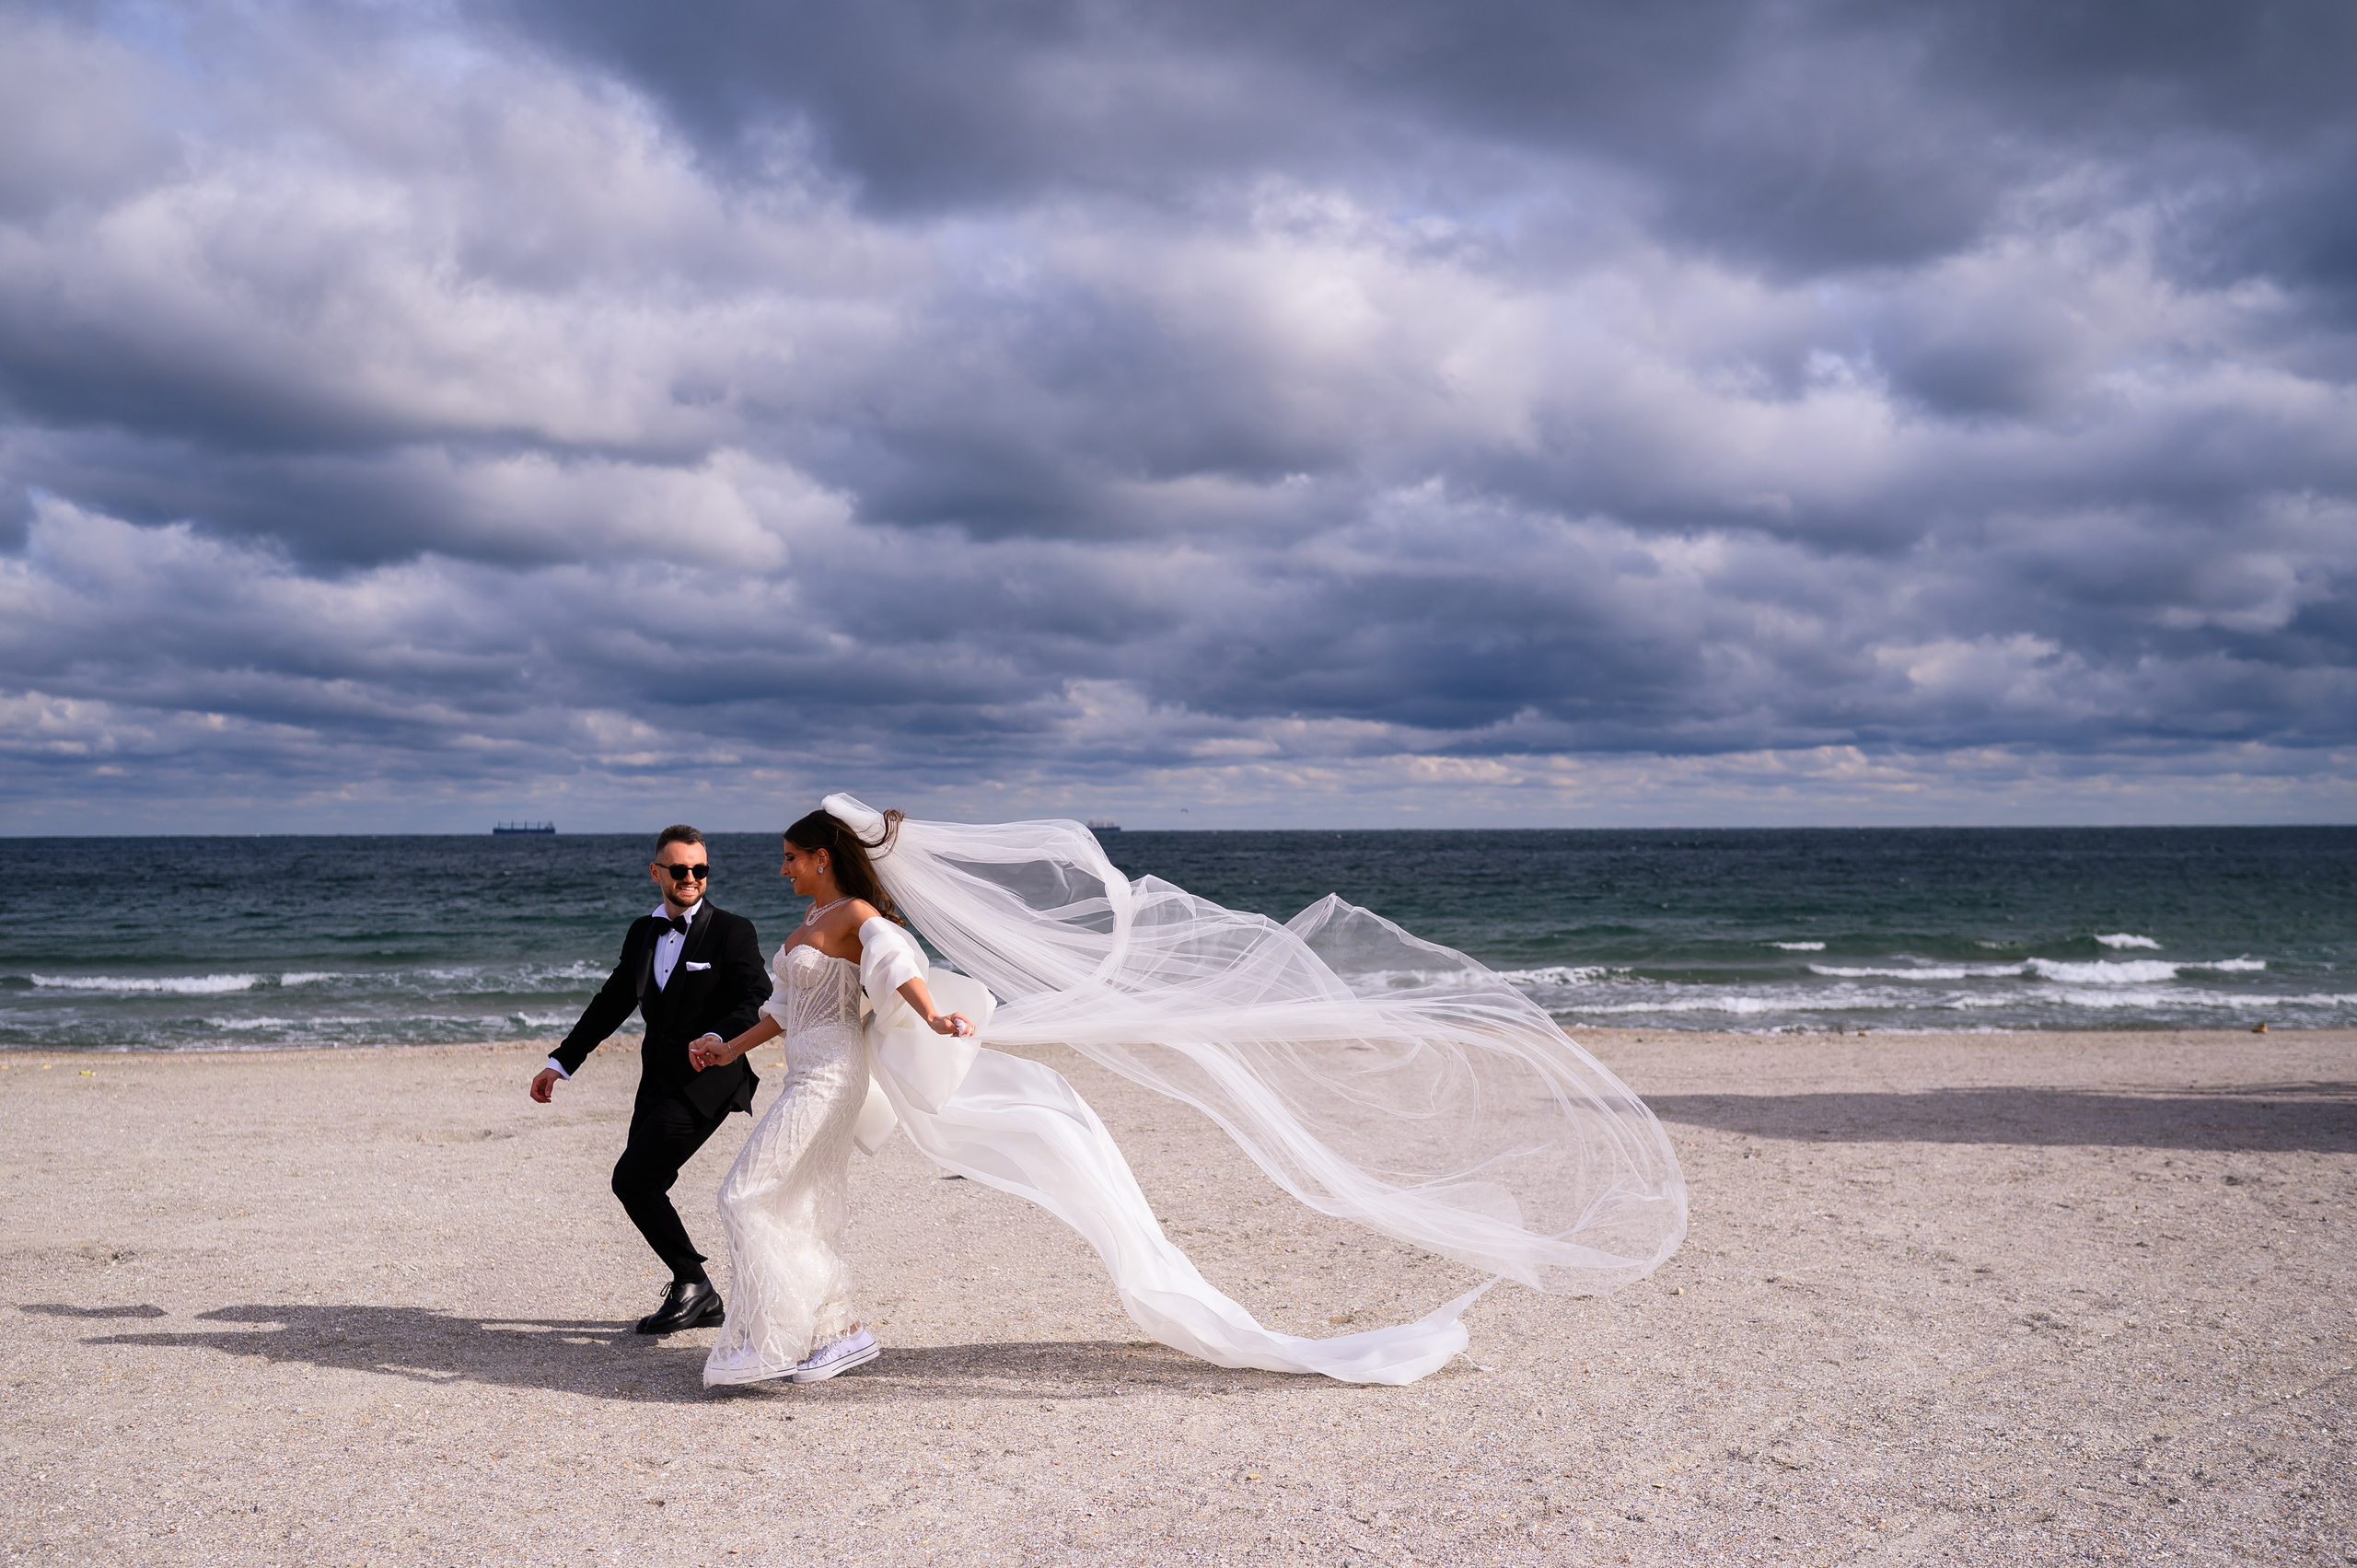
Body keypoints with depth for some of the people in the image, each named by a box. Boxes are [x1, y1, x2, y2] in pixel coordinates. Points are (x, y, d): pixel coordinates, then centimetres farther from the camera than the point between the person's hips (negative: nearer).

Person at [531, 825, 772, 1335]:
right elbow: (611, 1002, 19)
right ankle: (700, 1301, 20)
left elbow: (756, 1002, -16)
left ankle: (692, 1282, 0)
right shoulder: (643, 933, 13)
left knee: (632, 1179, -14)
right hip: (659, 1079, 8)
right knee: (641, 1187, 9)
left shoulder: (732, 931, -7)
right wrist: (560, 1063, 17)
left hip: (707, 1079, -8)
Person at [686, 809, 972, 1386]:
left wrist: (933, 1018, -47)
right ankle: (841, 1331, 14)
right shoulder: (812, 919, 17)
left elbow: (897, 960, -30)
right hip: (808, 1075, 9)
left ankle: (774, 1337, -4)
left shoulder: (854, 914, -11)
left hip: (829, 1075, -9)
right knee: (801, 1211, 9)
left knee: (746, 1198, -8)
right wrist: (731, 1049, 29)